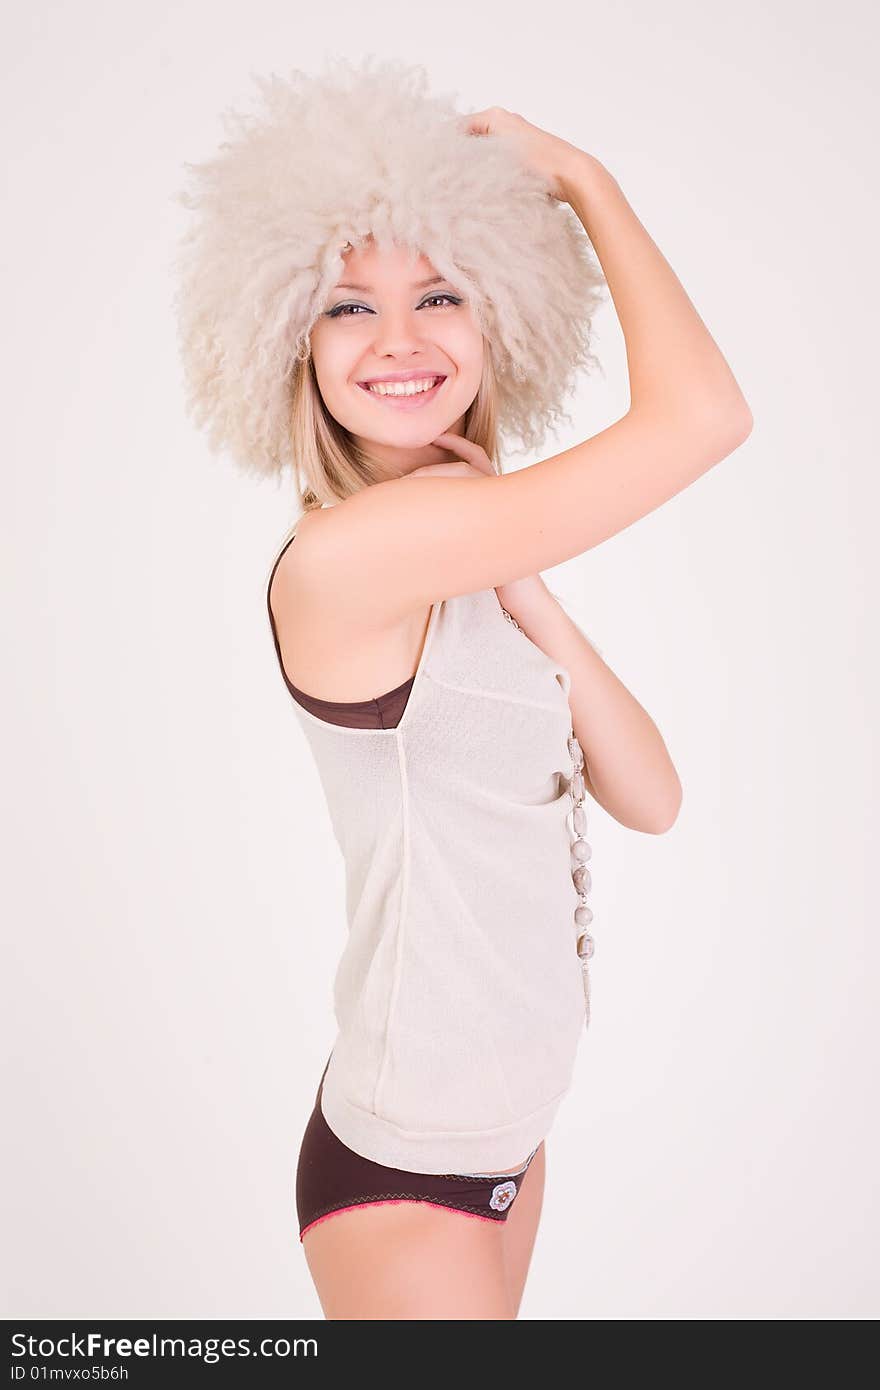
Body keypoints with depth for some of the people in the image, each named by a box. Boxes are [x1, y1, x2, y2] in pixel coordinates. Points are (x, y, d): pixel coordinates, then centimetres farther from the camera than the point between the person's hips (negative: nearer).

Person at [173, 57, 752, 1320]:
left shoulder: (464, 562, 2)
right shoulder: (340, 555, -24)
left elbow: (649, 799, -3)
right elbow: (707, 414, -27)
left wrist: (524, 597, -13)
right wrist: (585, 177, -14)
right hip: (406, 1172, -8)